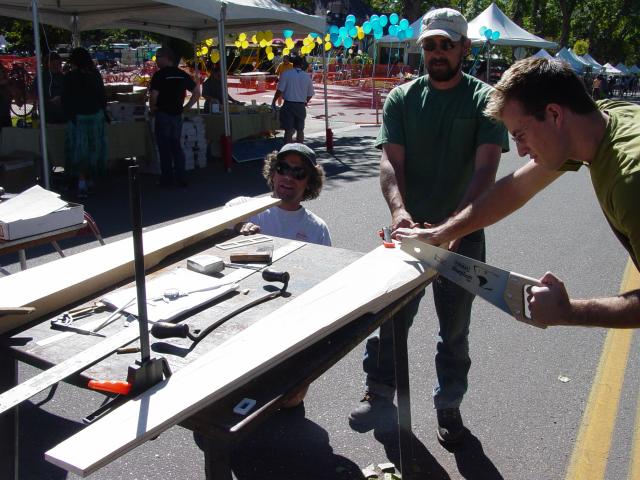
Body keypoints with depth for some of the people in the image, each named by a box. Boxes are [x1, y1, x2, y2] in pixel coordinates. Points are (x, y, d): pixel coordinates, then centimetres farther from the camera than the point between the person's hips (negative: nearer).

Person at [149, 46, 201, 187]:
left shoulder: (159, 75, -11)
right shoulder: (183, 75, 6)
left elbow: (154, 96, -19)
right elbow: (197, 92, 8)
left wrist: (152, 109, -2)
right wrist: (186, 107, 9)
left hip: (162, 115, -5)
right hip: (177, 115, 5)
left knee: (164, 148, 2)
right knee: (176, 146, 13)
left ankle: (167, 179, 6)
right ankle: (181, 178, 12)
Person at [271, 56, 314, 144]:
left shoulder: (286, 74, -6)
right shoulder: (307, 76, 3)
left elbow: (280, 90, -11)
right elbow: (310, 94, 9)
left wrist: (274, 101, 1)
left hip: (288, 105, -2)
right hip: (301, 106, 3)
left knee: (288, 130, 0)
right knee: (300, 130, 12)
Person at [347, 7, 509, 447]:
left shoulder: (484, 100, -4)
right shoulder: (401, 99, 1)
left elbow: (486, 168, -16)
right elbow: (391, 161, -10)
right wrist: (398, 210, -30)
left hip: (463, 234, -1)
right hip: (409, 228, 1)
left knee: (455, 328, 14)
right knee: (391, 315, 8)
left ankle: (449, 406, 33)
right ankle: (381, 392, 29)